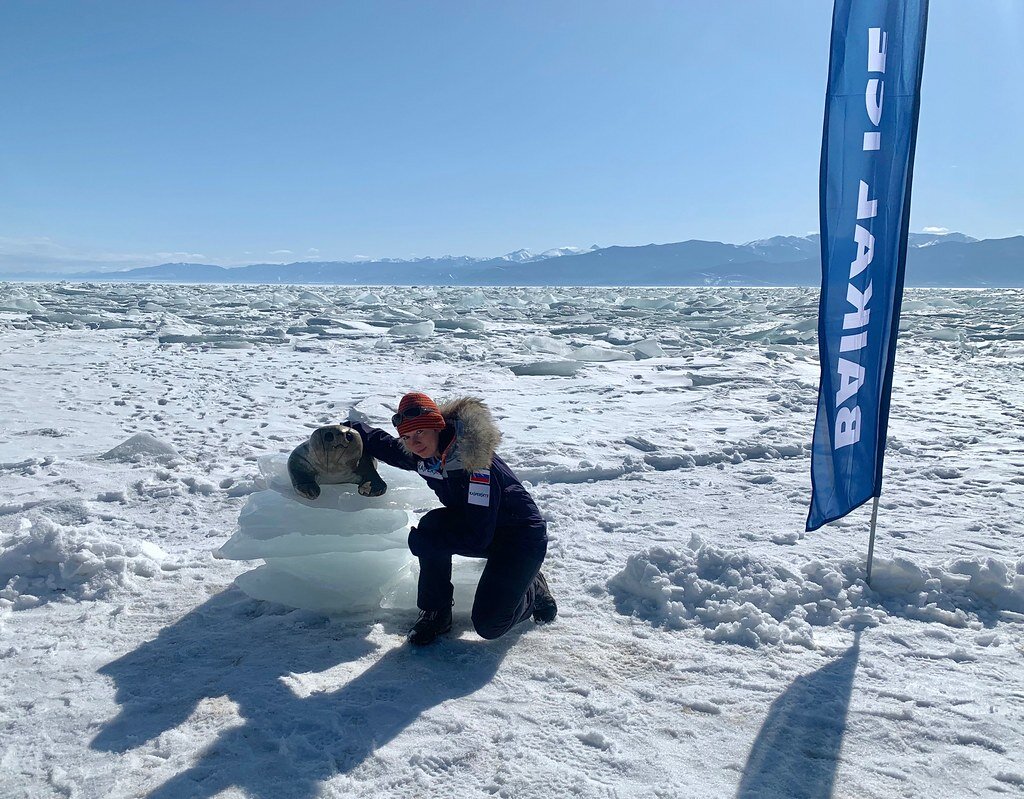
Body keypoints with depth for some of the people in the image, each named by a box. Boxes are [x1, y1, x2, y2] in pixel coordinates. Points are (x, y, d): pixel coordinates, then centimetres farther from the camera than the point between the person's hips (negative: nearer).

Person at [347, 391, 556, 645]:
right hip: (481, 531, 7)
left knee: (489, 625, -18)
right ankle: (436, 612, -6)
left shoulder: (475, 462, -32)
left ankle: (534, 590, 14)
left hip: (523, 536, -7)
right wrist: (353, 428, 14)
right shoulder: (422, 455, -8)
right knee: (432, 524, -25)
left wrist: (419, 541, -28)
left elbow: (476, 537, -33)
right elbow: (384, 445, 17)